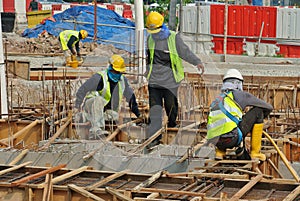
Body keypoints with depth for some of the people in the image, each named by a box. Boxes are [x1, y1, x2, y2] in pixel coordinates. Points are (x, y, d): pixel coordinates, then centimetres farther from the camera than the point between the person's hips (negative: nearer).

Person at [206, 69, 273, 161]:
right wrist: (259, 118, 37)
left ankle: (220, 152, 16)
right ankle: (255, 152, 13)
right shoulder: (239, 95, 11)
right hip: (231, 137, -7)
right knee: (258, 111, 12)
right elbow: (269, 107, 16)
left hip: (216, 142, 7)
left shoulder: (216, 101, 28)